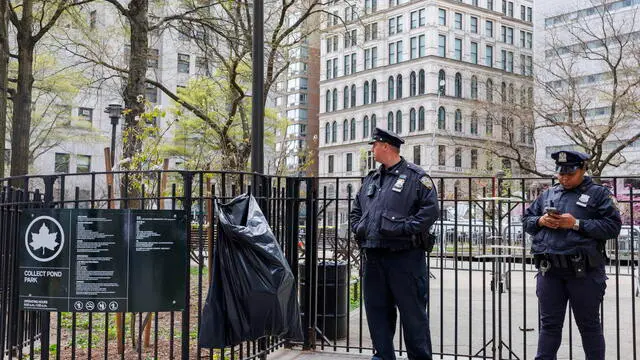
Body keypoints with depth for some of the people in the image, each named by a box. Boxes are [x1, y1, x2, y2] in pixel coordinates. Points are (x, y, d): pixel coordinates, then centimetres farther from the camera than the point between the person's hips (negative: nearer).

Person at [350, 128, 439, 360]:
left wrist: (404, 228, -17)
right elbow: (356, 210, 26)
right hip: (372, 256, 7)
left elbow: (430, 209, -11)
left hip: (404, 256, -7)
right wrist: (358, 228, 8)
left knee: (412, 312, 1)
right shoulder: (370, 179, 18)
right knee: (376, 310, 11)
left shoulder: (415, 176, -3)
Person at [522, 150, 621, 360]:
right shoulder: (548, 194, 15)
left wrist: (577, 224, -15)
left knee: (589, 325, 8)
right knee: (549, 324, 11)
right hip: (549, 270, 4)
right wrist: (541, 221, -4)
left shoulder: (598, 194, 2)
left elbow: (613, 226, -8)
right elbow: (526, 220, 18)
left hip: (583, 271, -4)